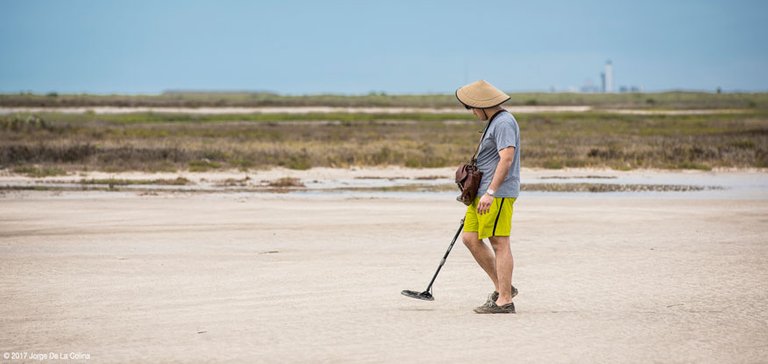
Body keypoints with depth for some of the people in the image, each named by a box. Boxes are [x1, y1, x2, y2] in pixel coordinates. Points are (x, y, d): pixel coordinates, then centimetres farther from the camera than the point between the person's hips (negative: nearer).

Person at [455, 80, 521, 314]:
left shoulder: (504, 123, -14)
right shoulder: (495, 121, 20)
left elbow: (507, 158, -24)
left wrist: (490, 192, -27)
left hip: (499, 193, -11)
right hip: (483, 192, 11)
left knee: (500, 243, -8)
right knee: (470, 238, 8)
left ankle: (505, 301, -5)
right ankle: (502, 287, 14)